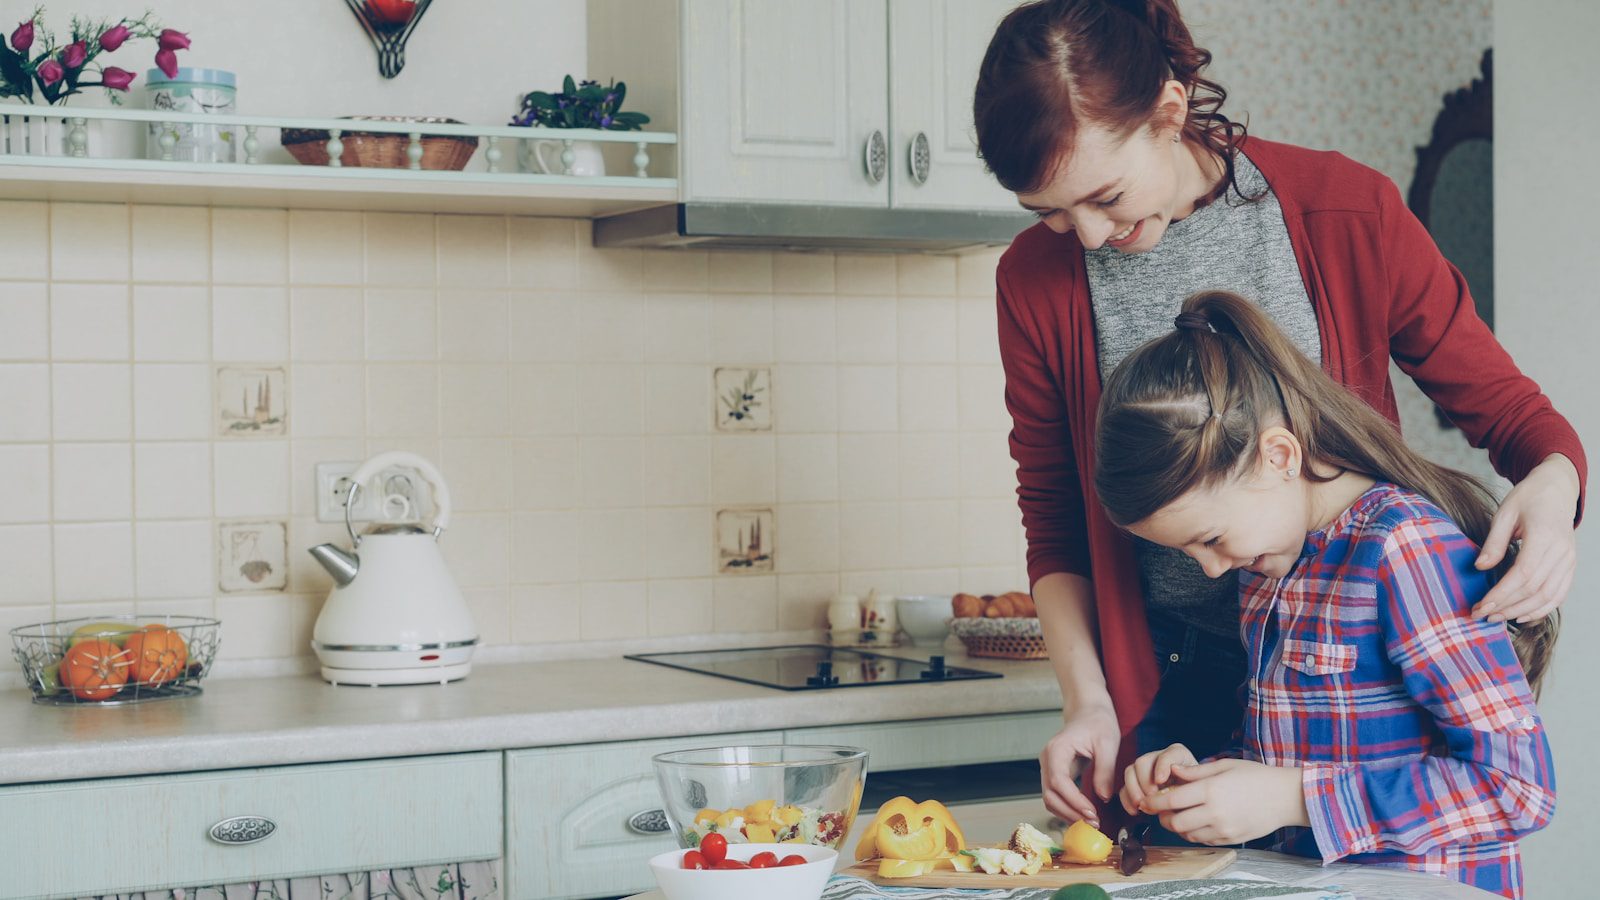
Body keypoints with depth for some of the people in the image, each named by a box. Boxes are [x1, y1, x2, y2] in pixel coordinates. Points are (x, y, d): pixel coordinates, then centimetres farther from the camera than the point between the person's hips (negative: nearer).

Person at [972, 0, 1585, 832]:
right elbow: (1053, 524, 5)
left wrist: (1553, 484, -22)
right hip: (1171, 692, 1)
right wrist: (1087, 699, -7)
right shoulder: (1035, 280, -3)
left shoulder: (1346, 211, -9)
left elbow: (1501, 403, 1)